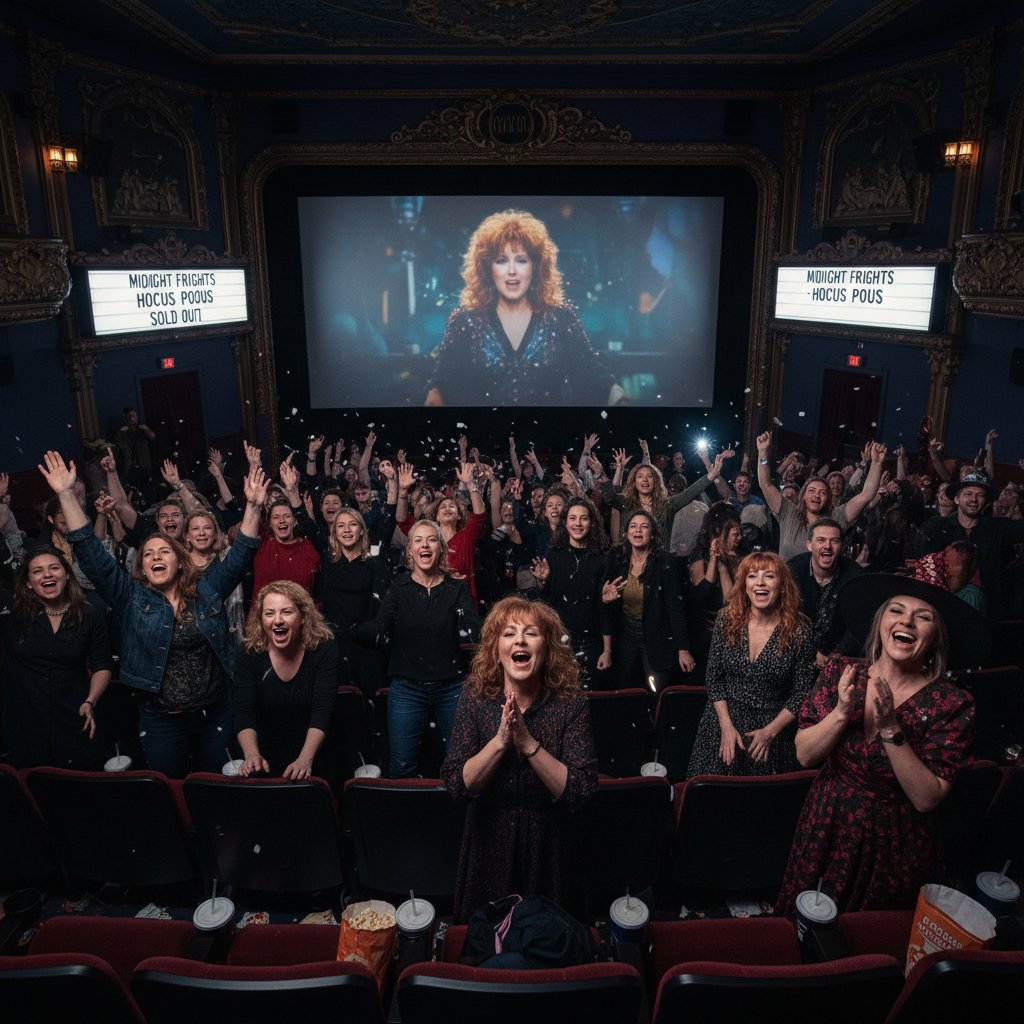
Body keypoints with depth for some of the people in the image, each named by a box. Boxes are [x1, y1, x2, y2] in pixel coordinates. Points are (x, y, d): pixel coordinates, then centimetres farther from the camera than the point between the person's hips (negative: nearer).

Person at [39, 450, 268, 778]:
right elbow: (92, 554, -8)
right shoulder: (132, 597, -2)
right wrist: (67, 495, -15)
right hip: (161, 720, 0)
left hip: (215, 714, 1)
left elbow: (240, 554, -6)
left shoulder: (207, 590, 0)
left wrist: (253, 506, -18)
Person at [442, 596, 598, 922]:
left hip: (548, 847, -1)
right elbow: (457, 785, -15)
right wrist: (500, 741, -29)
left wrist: (529, 743, -29)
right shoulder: (475, 699, -11)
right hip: (488, 844, 1)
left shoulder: (571, 704, -14)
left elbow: (581, 791, -20)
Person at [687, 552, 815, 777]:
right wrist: (726, 726, -8)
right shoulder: (727, 621, -7)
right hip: (724, 722, 2)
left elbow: (802, 693, -7)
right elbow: (714, 678, -2)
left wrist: (770, 731, -12)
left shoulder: (798, 631, -13)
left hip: (773, 727, -2)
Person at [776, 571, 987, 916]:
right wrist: (842, 713, -26)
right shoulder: (840, 673, -9)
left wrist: (890, 730, -30)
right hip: (828, 830, 2)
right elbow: (805, 755, -10)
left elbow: (927, 799, -19)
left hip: (896, 846, -2)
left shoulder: (953, 704, -16)